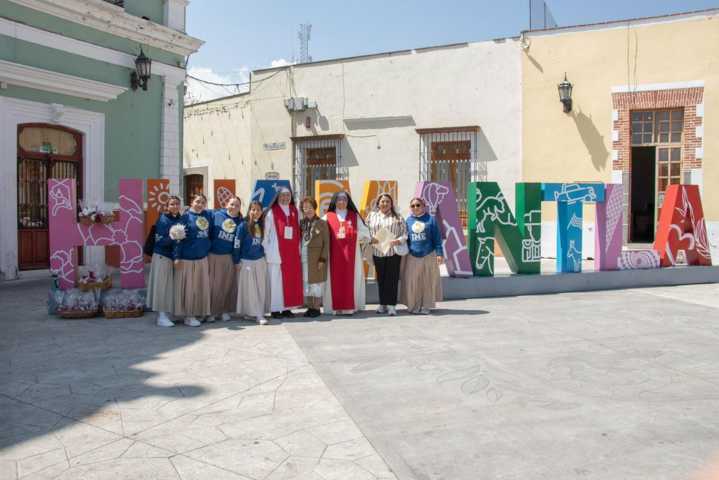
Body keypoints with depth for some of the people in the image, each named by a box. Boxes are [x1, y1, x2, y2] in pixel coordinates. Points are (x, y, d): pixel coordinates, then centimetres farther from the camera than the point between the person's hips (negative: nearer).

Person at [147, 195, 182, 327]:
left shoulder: (180, 219, 8)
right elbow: (160, 240, -14)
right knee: (162, 285, -3)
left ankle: (168, 314, 16)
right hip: (162, 256, -5)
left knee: (172, 285, 7)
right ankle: (161, 316, -1)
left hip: (175, 256, 5)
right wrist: (172, 237, -27)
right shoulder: (162, 220, -8)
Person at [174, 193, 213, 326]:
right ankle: (188, 316, 10)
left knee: (201, 287, 9)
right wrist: (177, 257, -12)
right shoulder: (186, 216, -6)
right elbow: (179, 237, -8)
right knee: (188, 287, 1)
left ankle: (199, 312, 21)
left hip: (202, 258, 5)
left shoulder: (208, 215, 8)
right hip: (187, 259, -5)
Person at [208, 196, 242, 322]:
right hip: (212, 255, -2)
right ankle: (211, 311, 12)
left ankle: (224, 310, 19)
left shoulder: (240, 222, 3)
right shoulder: (216, 215, -3)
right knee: (212, 284, 4)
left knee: (227, 285, 7)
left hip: (228, 258, 2)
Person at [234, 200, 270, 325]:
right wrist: (237, 261, -9)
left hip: (260, 261, 5)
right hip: (246, 261, -5)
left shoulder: (261, 226, 6)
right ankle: (257, 314, 4)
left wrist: (265, 257, 13)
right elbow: (237, 244, -8)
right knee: (250, 289, 0)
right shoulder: (243, 226, -8)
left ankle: (259, 313, 13)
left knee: (261, 288, 5)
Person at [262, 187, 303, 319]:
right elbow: (266, 232, -3)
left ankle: (287, 307, 11)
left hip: (292, 252, 4)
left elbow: (298, 231, 10)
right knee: (276, 281, -1)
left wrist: (298, 248, 6)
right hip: (276, 251, -4)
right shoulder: (272, 212, -3)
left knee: (291, 280, 4)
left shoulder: (295, 211, 10)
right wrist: (266, 250, -4)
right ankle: (276, 309, 4)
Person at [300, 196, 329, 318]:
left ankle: (316, 308, 9)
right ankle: (309, 307, 17)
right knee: (306, 283, 8)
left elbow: (326, 243, -5)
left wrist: (322, 259, -11)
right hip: (304, 258, 4)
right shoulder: (302, 223, 9)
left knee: (316, 282, 0)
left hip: (316, 258, -4)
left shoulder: (322, 223, -3)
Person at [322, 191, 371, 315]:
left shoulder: (355, 216, 12)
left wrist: (353, 234, -6)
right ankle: (336, 306, 1)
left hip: (351, 253, 1)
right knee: (335, 279, -2)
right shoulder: (328, 217, 7)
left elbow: (365, 232, 9)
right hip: (334, 254, -1)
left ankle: (349, 306, 4)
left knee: (350, 279, 0)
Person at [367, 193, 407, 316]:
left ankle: (392, 305, 0)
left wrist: (398, 241, -16)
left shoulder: (398, 217, 6)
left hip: (393, 252, -2)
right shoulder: (371, 216, 11)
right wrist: (371, 239, -11)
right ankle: (383, 304, 16)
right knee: (381, 279, 7)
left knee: (392, 279, -3)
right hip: (377, 252, 2)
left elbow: (405, 233, 2)